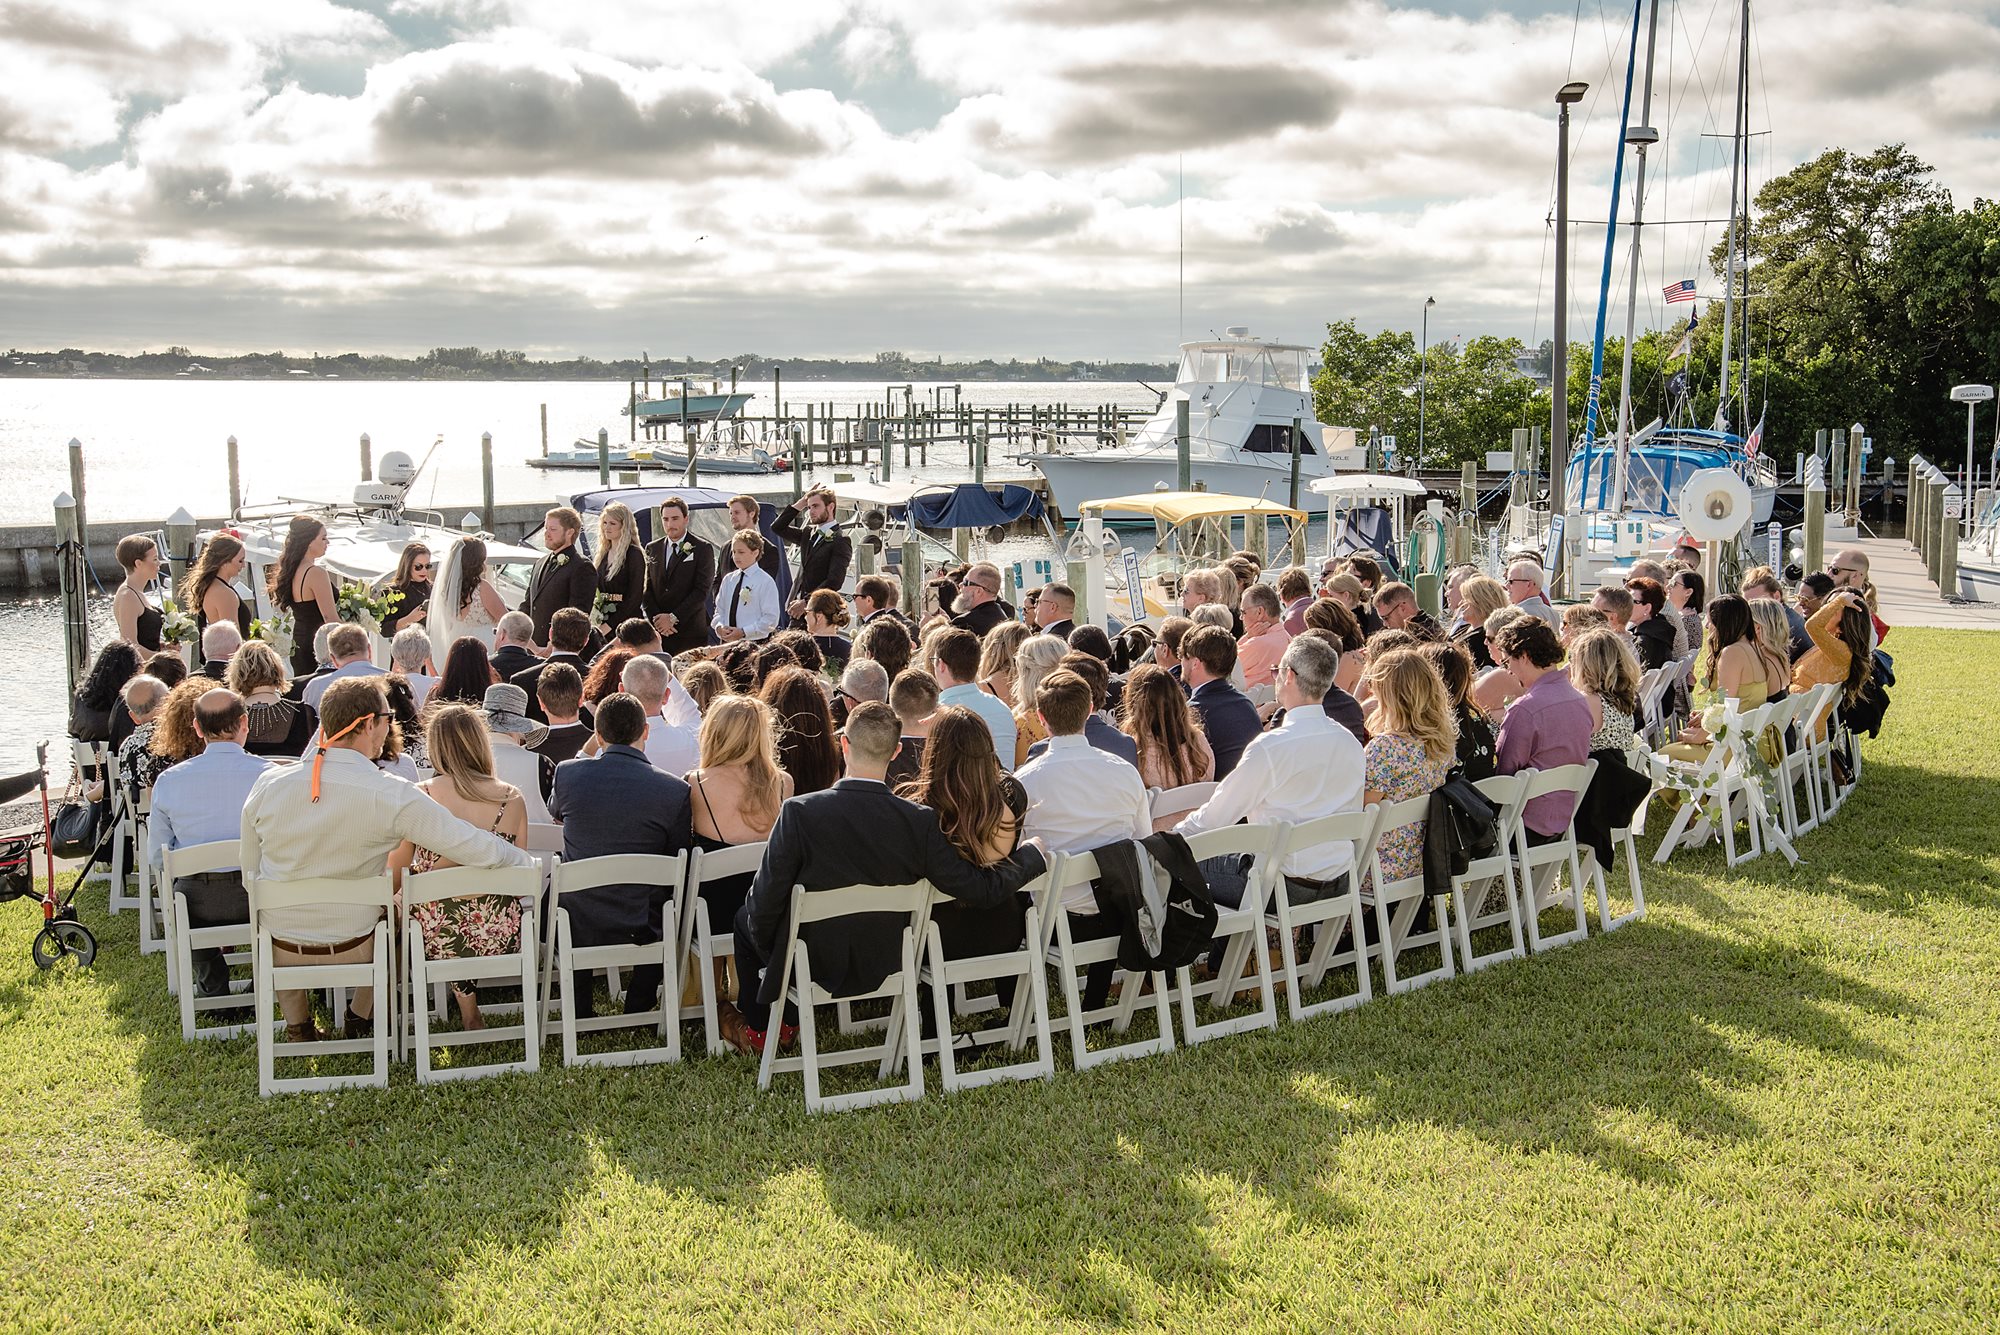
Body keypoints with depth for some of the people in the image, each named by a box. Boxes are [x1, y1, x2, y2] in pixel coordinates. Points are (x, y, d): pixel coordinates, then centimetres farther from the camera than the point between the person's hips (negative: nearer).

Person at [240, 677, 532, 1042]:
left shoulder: (269, 783, -13)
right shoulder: (392, 796, -22)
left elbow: (250, 872, 0)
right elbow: (474, 848, -18)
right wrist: (529, 864, 0)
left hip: (278, 950, 3)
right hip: (353, 950, -2)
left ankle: (296, 1023, 42)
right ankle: (362, 1016, 36)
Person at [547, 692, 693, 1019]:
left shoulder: (567, 773, -10)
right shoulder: (675, 789, -14)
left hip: (578, 929, 1)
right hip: (641, 928, -1)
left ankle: (580, 1013, 39)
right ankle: (639, 1009, 36)